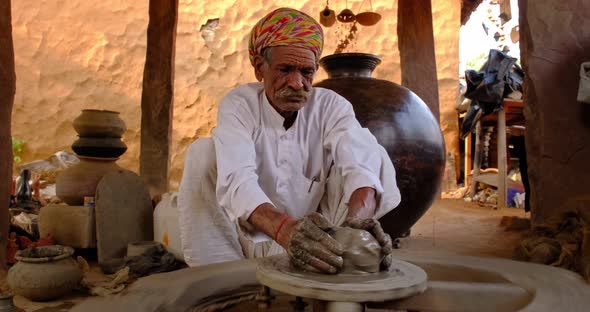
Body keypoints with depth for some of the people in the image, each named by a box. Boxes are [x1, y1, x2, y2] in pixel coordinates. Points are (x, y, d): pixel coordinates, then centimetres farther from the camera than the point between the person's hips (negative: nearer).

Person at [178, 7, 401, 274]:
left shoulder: (331, 106, -7)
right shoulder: (238, 105, -12)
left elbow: (361, 164, -27)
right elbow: (237, 180, -31)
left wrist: (357, 220, -50)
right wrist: (285, 229, -52)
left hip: (316, 239, 1)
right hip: (250, 237, -1)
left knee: (376, 155, -14)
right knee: (203, 153, -23)